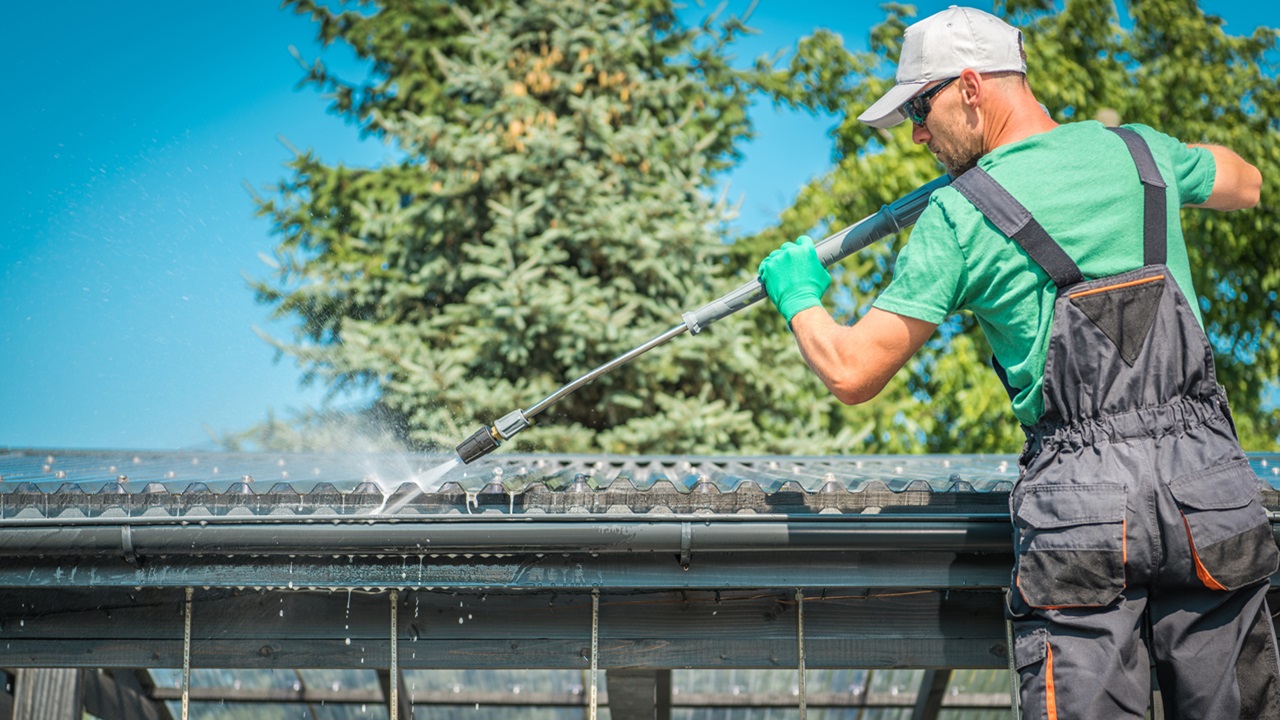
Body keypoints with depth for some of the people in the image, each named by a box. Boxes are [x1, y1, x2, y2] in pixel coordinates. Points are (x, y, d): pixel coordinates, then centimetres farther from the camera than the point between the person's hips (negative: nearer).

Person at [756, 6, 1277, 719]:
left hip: (1081, 499, -4)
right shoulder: (1138, 149, 10)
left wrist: (799, 298, 17)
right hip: (1212, 484, 4)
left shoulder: (959, 215, -3)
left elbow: (852, 373, -2)